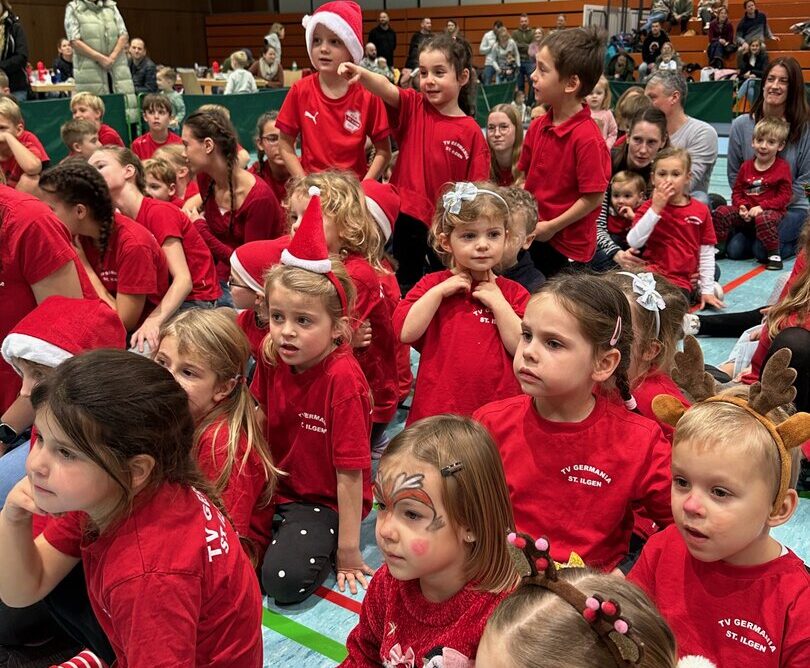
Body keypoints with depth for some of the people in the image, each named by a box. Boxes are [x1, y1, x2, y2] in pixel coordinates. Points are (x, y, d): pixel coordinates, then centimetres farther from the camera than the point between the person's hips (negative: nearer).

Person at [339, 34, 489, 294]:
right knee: (406, 287, 10)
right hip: (407, 220, 1)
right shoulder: (413, 108, 0)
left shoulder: (471, 132, -5)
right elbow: (386, 89, -21)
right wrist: (361, 75, -41)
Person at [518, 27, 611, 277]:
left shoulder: (586, 137, -21)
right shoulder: (537, 127, 2)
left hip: (567, 246, -7)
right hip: (532, 236, 7)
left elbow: (594, 198, -19)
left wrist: (551, 227, -15)